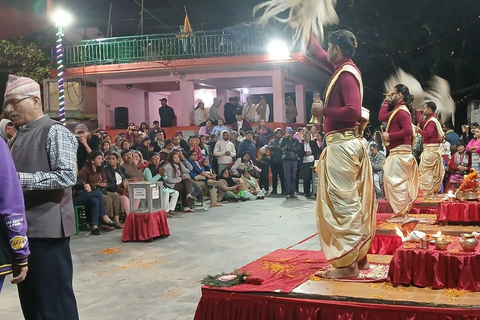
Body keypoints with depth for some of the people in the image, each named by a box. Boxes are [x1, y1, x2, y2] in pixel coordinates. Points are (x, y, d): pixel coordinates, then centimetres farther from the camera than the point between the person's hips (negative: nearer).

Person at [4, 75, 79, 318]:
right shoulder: (20, 135, 16)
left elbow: (67, 176, -19)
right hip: (23, 228, 9)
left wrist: (21, 179, -22)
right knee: (30, 299, 16)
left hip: (47, 227, -9)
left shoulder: (55, 132, -9)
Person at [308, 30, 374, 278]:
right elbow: (318, 55, 30)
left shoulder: (346, 74, -14)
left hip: (342, 145, -10)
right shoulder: (343, 68, 14)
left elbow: (354, 111, -25)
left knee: (343, 203, -7)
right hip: (346, 144, 10)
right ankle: (359, 256, 21)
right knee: (353, 202, 13)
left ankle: (348, 263, -3)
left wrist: (323, 111, -15)